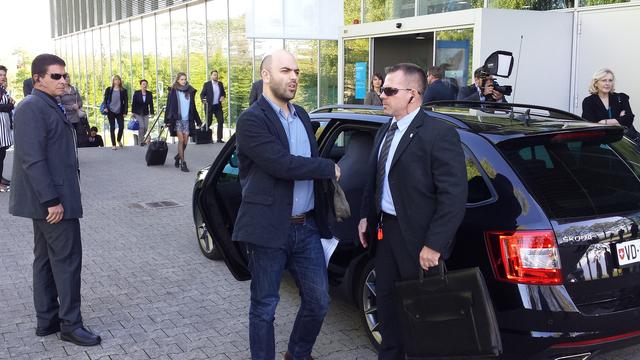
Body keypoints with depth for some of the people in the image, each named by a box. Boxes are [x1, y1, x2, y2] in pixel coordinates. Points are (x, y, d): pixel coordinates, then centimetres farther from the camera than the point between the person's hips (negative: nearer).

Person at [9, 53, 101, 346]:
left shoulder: (50, 106, 15)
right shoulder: (32, 108, -15)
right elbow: (33, 159, -22)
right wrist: (51, 200, -23)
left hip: (53, 197, 10)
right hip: (52, 199, -10)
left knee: (46, 259, 14)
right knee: (67, 260, -4)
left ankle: (46, 321, 23)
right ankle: (70, 324, 5)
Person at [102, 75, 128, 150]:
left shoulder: (123, 90, 4)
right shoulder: (108, 90, 5)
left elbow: (126, 101, 3)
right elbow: (105, 100, 7)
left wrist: (125, 112, -3)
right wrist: (105, 108, -9)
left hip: (120, 112, 0)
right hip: (111, 111, 0)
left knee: (121, 127, -6)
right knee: (112, 128, 2)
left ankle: (119, 140, 23)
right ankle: (113, 144, 8)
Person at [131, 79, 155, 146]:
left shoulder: (149, 94, 0)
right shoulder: (136, 93, -5)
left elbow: (151, 104, 2)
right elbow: (133, 103, -4)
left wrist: (152, 112, -2)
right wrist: (133, 112, -6)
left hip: (145, 113, 3)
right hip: (138, 113, -3)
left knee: (146, 127, 2)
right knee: (141, 126, -13)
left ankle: (140, 137, 27)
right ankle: (141, 141, -2)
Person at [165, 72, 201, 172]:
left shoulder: (190, 91, 10)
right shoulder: (173, 91, 1)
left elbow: (193, 107, 15)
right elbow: (169, 106, -1)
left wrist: (198, 120, 14)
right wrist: (168, 120, -8)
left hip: (187, 120, 3)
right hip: (177, 119, -3)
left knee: (185, 142, 2)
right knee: (181, 140, -9)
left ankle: (178, 156, 28)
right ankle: (183, 163, -6)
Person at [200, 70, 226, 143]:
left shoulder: (220, 84, 10)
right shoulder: (207, 84, -2)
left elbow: (223, 93, 19)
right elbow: (202, 94, -2)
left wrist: (223, 96, -4)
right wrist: (203, 100, -22)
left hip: (218, 106, 4)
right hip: (209, 106, -4)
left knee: (221, 121, -2)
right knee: (208, 122, 0)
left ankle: (219, 138, 5)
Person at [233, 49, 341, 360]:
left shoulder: (301, 115, 12)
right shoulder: (251, 120, -13)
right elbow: (282, 164, -23)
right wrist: (330, 168, -11)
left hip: (306, 227, 7)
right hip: (269, 229, -7)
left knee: (318, 302, 14)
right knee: (264, 307, 8)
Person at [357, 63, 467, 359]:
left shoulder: (439, 134, -18)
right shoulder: (384, 132, 9)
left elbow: (454, 196, -20)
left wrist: (434, 245, -21)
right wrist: (366, 215, 14)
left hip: (417, 237, -8)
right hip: (386, 231, 8)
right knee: (386, 300, 19)